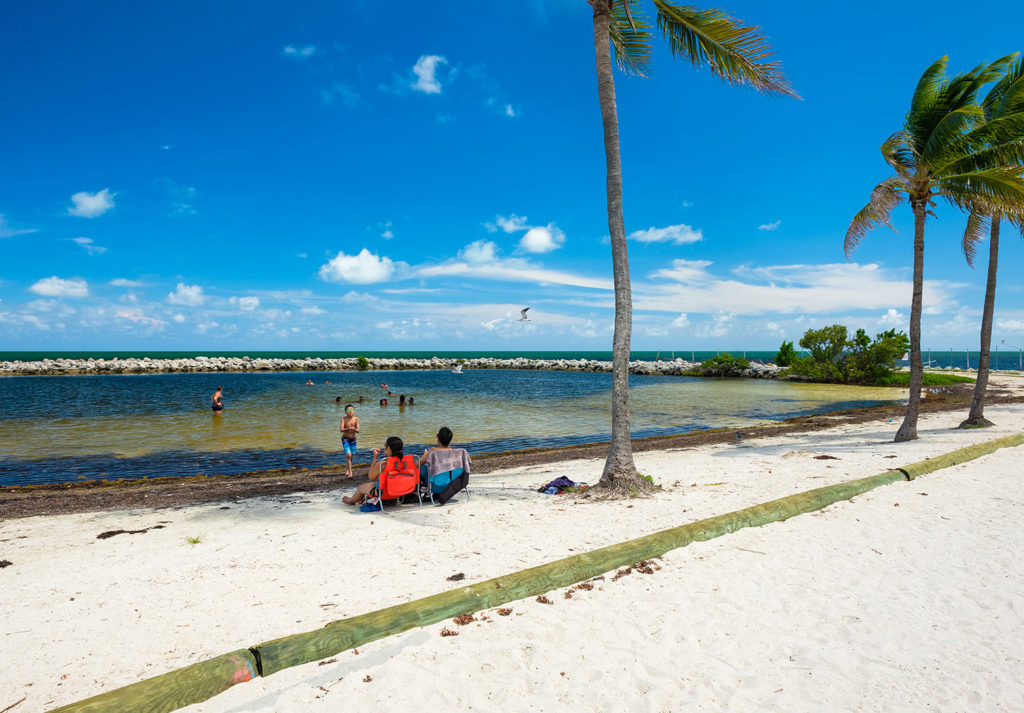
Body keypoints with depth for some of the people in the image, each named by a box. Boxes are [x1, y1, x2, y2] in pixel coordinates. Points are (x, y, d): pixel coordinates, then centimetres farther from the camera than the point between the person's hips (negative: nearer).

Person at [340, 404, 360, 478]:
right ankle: (350, 472, -12)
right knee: (348, 455, -16)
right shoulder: (344, 418, -14)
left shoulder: (356, 419, -10)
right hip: (345, 439, -3)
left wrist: (354, 429, -36)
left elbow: (358, 430, -14)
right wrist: (348, 429, -41)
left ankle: (347, 469, 38)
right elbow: (341, 430, -23)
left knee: (351, 456, 12)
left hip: (353, 439, 3)